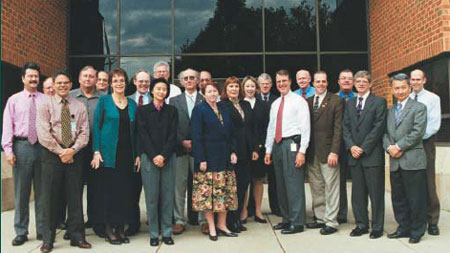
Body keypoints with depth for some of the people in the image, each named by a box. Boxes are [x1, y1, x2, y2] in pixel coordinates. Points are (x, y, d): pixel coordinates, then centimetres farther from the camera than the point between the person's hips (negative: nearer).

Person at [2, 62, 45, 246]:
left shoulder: (46, 100, 5)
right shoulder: (14, 100, 6)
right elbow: (7, 126, 1)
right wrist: (8, 150, -7)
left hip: (42, 146, 0)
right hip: (22, 146, 0)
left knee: (42, 191, 7)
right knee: (21, 191, 5)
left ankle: (42, 230, 18)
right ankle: (21, 232, 16)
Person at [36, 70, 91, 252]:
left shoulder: (79, 106, 9)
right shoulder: (45, 104, 2)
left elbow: (84, 132, 3)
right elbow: (43, 133, -7)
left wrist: (72, 150, -12)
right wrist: (60, 152, -12)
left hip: (74, 154, 2)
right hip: (52, 154, -2)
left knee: (75, 197, 6)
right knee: (50, 197, 3)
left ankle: (77, 236, 15)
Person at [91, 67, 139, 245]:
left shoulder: (132, 103, 11)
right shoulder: (104, 101, 1)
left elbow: (135, 130, 12)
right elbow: (96, 126, -2)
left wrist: (137, 154, 6)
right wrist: (96, 151, -11)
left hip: (127, 154, 4)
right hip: (109, 153, -3)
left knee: (125, 191, 5)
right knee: (108, 190, -1)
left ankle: (121, 228, 15)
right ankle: (108, 229, 10)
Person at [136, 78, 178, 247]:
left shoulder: (172, 111, 12)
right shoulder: (142, 110, 7)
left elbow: (173, 135, 4)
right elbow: (143, 135, -1)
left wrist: (163, 155, -8)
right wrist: (154, 156, -10)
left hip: (168, 158, 2)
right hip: (149, 158, -1)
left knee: (168, 196, 2)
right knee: (151, 197, 0)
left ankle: (167, 233, 11)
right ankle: (154, 234, 8)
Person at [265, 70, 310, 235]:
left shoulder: (298, 101, -3)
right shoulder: (275, 104, 17)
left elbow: (305, 127, -9)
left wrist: (302, 151, -16)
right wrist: (268, 150, 15)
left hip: (292, 144, -7)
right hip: (278, 145, 7)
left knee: (294, 184, -7)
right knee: (281, 185, 11)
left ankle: (297, 223, 0)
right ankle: (286, 219, 21)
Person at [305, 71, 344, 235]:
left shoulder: (336, 101, -1)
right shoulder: (307, 101, 13)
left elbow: (338, 128, -7)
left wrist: (334, 152, -14)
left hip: (327, 151, -5)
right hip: (311, 153, 5)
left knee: (331, 188, 0)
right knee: (316, 189, 11)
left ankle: (331, 222, 7)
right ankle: (320, 218, 22)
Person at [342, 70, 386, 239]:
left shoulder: (379, 102, 0)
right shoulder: (349, 104, 16)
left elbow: (378, 128, -8)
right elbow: (346, 128, 11)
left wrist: (363, 148, -12)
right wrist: (351, 146, -5)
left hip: (372, 154, -5)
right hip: (354, 155, 5)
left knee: (376, 192, 1)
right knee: (357, 193, 8)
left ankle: (377, 227, 10)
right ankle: (361, 225, 17)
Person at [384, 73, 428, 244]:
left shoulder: (418, 108, -1)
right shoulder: (390, 111, 18)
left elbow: (418, 132, -11)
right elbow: (385, 133, 12)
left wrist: (399, 146, -13)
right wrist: (389, 147, -6)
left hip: (413, 161, -6)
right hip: (395, 162, 6)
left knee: (416, 199, 0)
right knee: (398, 199, 12)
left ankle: (417, 231, 13)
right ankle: (404, 228, 25)